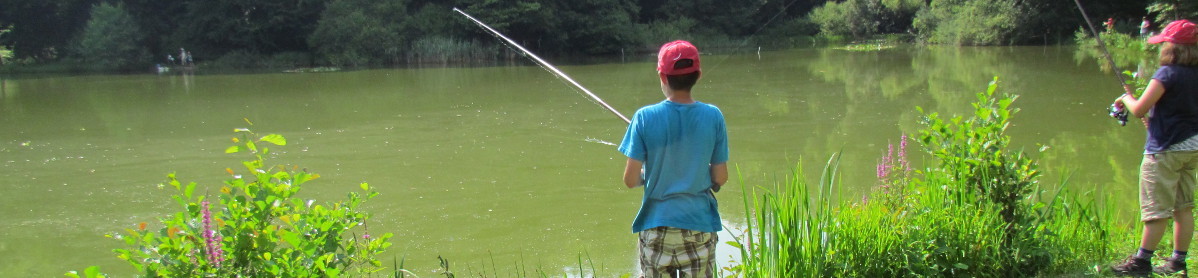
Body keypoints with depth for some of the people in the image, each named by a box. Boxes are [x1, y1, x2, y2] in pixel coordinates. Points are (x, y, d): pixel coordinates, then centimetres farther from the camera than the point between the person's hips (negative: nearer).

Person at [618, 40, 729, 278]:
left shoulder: (645, 117, -10)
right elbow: (720, 178, 0)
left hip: (656, 228, -1)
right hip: (700, 226, 1)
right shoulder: (713, 117, -6)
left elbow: (630, 180, -8)